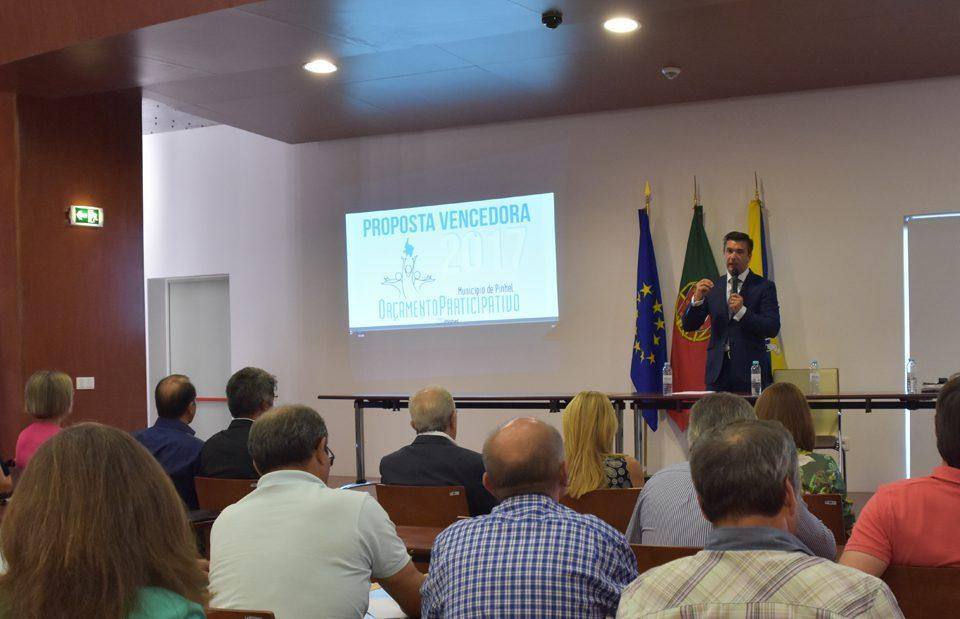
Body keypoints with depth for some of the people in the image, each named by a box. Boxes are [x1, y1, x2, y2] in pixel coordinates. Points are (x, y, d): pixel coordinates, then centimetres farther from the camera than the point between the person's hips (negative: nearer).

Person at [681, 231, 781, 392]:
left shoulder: (764, 286, 3)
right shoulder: (712, 287, 12)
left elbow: (773, 328, -6)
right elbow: (688, 326, 8)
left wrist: (742, 311, -18)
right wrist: (697, 299, -10)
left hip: (751, 370, -2)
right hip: (718, 371, 2)